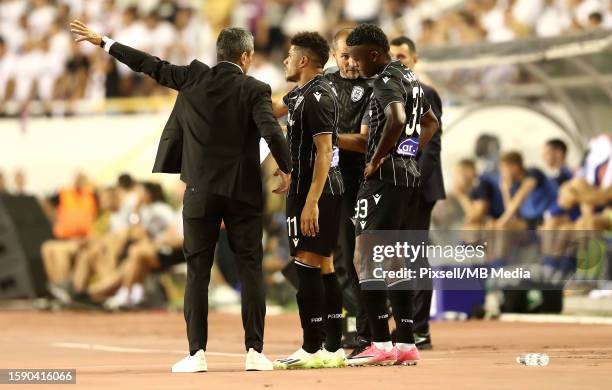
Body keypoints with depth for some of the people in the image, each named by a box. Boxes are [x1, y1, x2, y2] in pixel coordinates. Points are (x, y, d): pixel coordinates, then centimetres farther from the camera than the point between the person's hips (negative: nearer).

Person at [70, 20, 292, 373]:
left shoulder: (194, 77, 1)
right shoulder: (256, 90, -6)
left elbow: (153, 66, 8)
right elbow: (272, 132, -18)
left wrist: (103, 42, 18)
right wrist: (286, 169, -3)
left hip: (200, 190, 2)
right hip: (243, 191, -2)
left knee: (198, 271, 4)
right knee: (251, 269, 4)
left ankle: (197, 353, -3)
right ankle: (255, 351, -2)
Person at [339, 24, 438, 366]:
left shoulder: (386, 81, -12)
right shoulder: (410, 78, 18)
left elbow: (397, 120, -30)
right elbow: (431, 122, 31)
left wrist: (376, 161, -19)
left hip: (385, 176, -10)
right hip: (411, 175, 10)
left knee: (366, 258, -8)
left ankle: (382, 345, -12)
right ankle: (407, 345, 12)